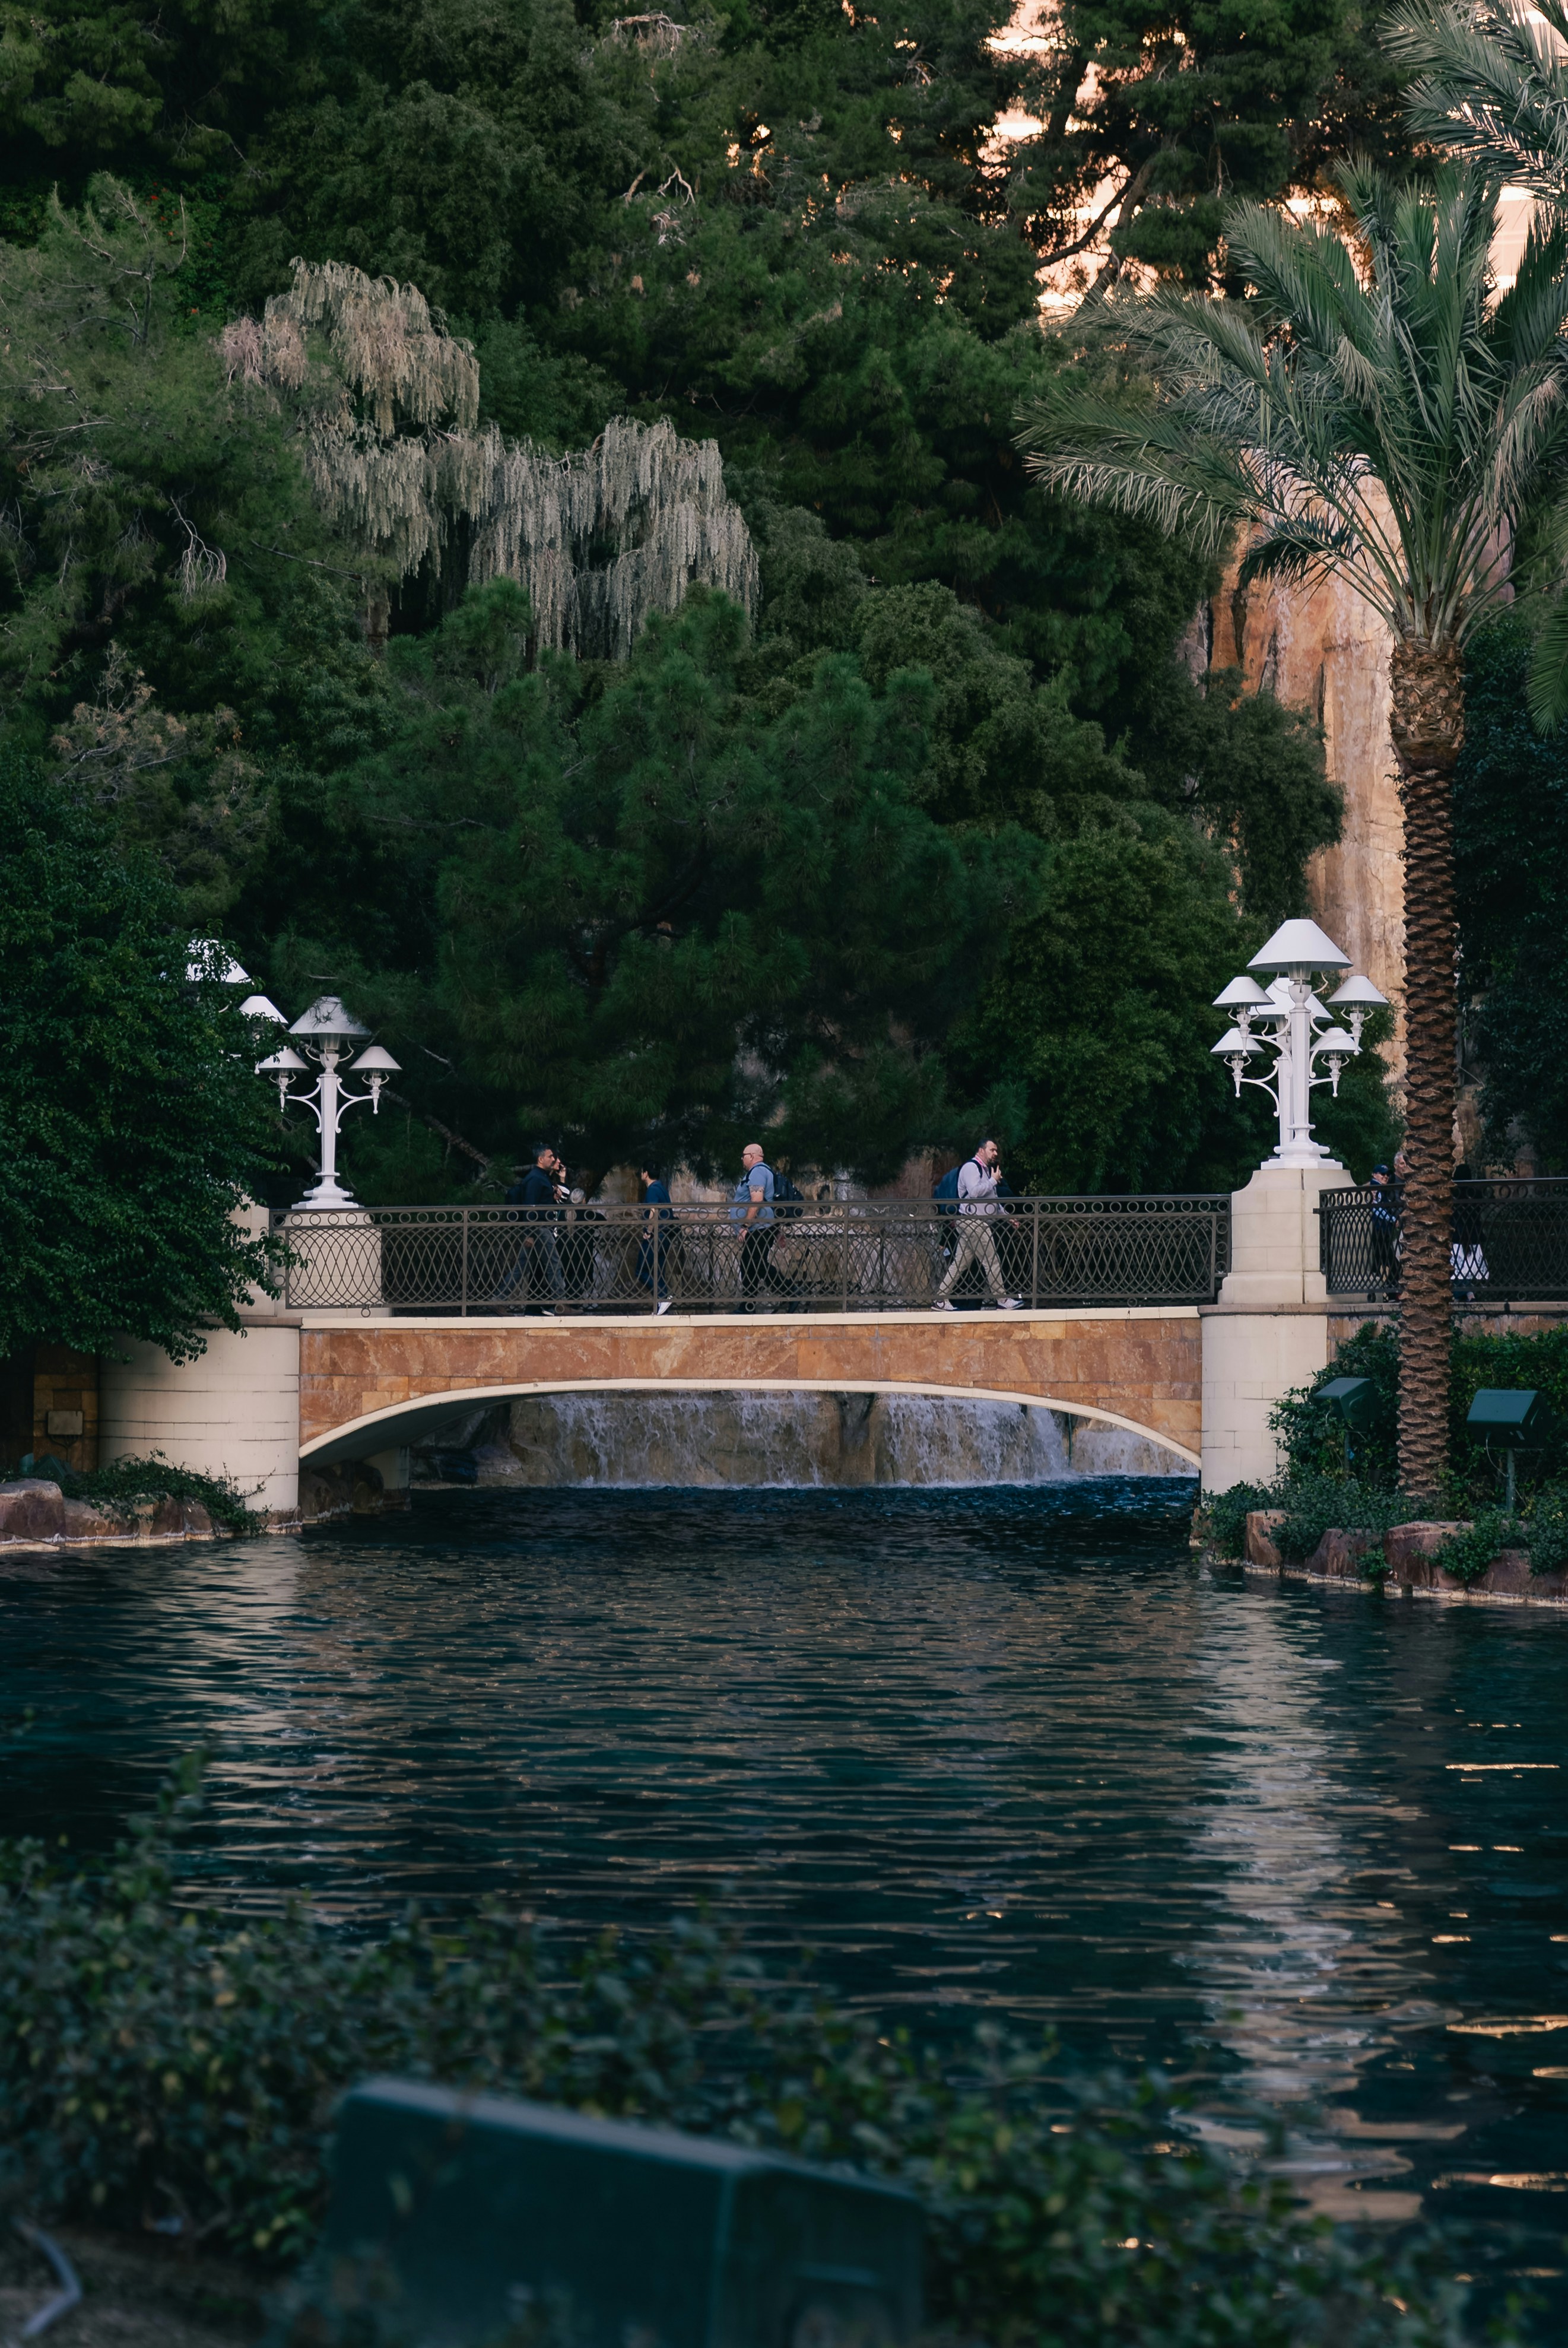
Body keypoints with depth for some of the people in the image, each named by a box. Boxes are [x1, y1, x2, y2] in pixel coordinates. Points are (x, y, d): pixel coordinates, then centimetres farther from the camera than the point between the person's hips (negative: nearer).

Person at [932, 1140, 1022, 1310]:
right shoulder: (971, 1167, -9)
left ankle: (941, 1300, 8)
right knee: (992, 1261, -8)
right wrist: (993, 1181, -13)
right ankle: (1002, 1301, -4)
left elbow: (992, 1200, 31)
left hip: (978, 1224, 10)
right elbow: (975, 1191, -24)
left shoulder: (984, 1169, 24)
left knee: (960, 1263, 8)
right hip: (972, 1222, -10)